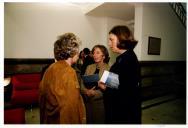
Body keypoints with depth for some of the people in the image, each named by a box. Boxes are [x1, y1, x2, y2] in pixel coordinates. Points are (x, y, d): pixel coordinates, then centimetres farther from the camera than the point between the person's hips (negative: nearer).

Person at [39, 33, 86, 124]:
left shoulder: (50, 69, -1)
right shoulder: (69, 71, -23)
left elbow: (42, 94, 7)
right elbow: (72, 104, -27)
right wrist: (80, 121, -15)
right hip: (65, 119, -7)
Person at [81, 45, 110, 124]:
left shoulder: (108, 69, -10)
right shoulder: (89, 67, 5)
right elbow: (83, 83, 4)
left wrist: (95, 93, -20)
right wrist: (86, 91, -14)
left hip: (100, 102, -4)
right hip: (87, 101, 4)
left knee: (99, 122, 12)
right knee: (88, 122, 17)